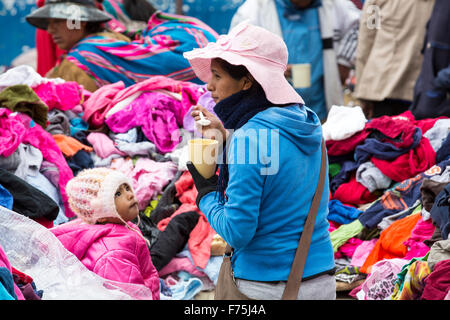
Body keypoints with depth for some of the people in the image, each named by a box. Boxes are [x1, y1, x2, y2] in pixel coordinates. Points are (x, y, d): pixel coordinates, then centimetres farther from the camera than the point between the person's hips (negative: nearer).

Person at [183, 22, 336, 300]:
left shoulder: (251, 138, -21)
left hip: (265, 288, -7)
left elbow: (237, 232, -20)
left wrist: (206, 190, -5)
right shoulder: (307, 120, 2)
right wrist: (226, 140, 8)